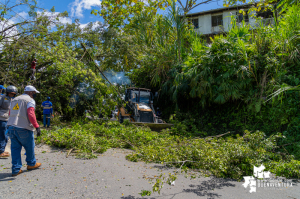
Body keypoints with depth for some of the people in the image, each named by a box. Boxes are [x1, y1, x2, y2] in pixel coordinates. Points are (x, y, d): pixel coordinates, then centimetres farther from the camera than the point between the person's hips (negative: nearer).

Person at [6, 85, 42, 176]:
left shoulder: (14, 100, 19)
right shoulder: (30, 100, -5)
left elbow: (10, 114, 23)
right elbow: (31, 114, -18)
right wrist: (37, 126, -19)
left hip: (11, 127, 7)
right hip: (23, 128, -7)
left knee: (15, 148, 11)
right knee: (29, 147, 12)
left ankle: (16, 169, 13)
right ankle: (31, 164, 28)